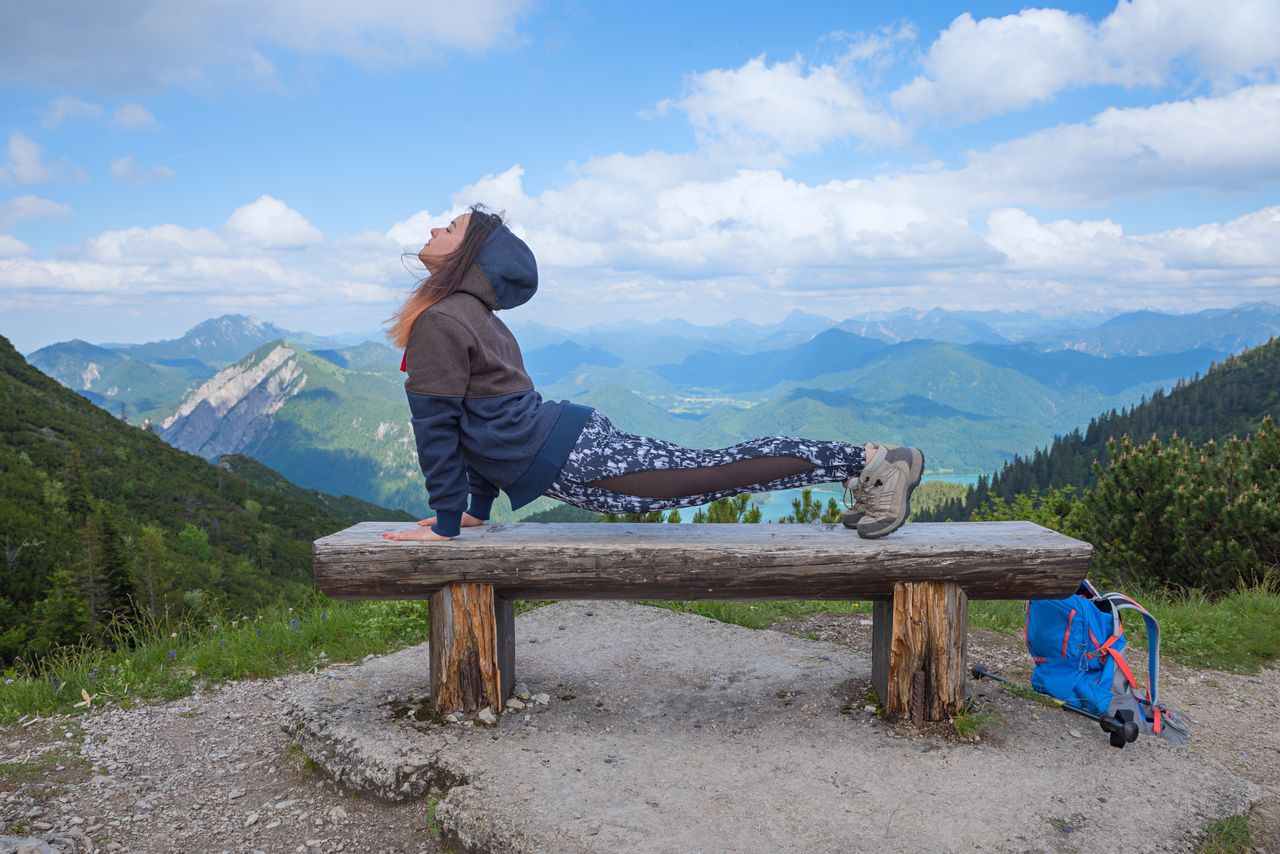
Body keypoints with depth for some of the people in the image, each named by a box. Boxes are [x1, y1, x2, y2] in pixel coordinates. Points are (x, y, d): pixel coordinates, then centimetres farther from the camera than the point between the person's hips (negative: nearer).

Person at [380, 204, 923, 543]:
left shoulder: (437, 321, -8)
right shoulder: (473, 313, 23)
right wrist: (476, 509, 26)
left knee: (713, 470, -9)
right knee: (712, 467, 9)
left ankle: (871, 463, -6)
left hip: (567, 458, -9)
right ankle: (870, 464, 12)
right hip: (569, 435, 9)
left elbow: (435, 424, -10)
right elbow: (477, 421, 26)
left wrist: (445, 521, -5)